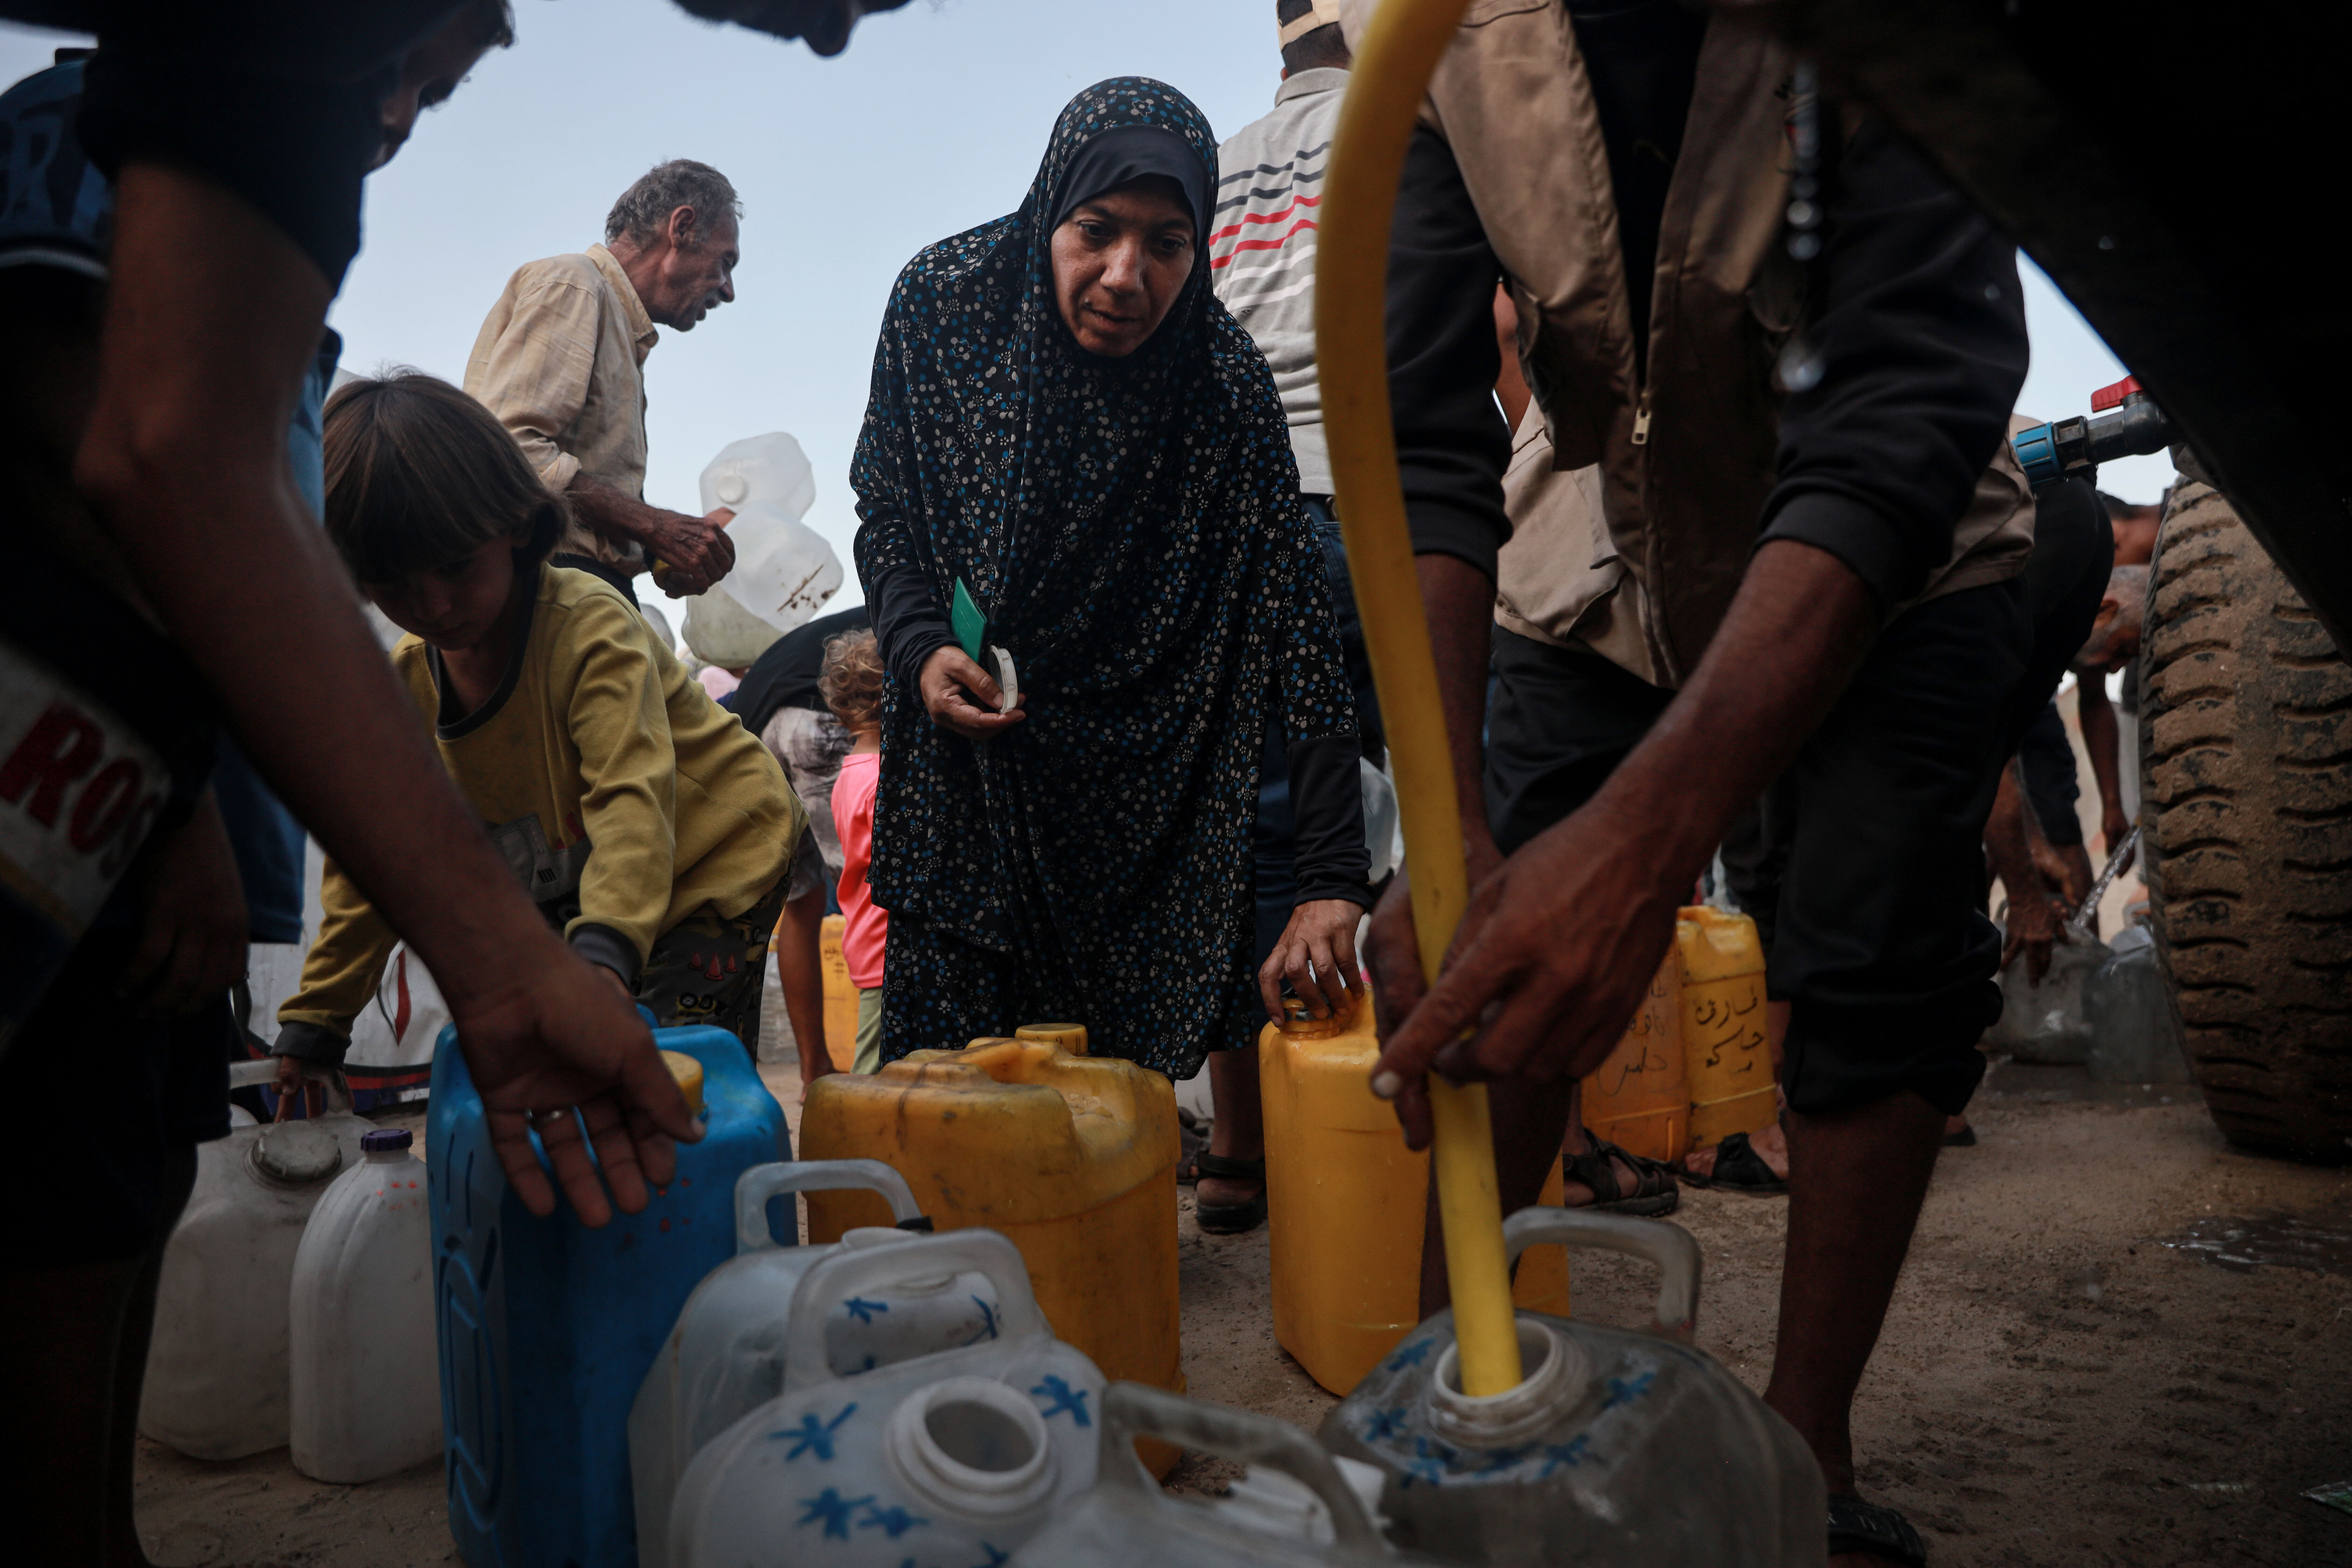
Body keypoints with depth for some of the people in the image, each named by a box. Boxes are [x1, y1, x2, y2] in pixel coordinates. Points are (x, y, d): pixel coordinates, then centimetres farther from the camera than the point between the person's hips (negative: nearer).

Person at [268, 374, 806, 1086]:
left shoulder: (592, 628, -24)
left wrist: (607, 948, -52)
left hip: (716, 862, -6)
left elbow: (633, 801, -35)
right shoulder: (400, 685, -5)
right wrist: (313, 1025, 4)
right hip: (569, 898, 6)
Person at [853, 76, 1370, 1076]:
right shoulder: (940, 301, -12)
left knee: (1118, 1069, 2)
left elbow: (1298, 633, -24)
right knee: (948, 1068, 0)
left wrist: (1332, 879, -31)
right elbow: (882, 516, 1)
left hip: (1140, 772, -1)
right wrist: (920, 648, -19)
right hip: (960, 760, 1)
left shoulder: (1226, 383, -19)